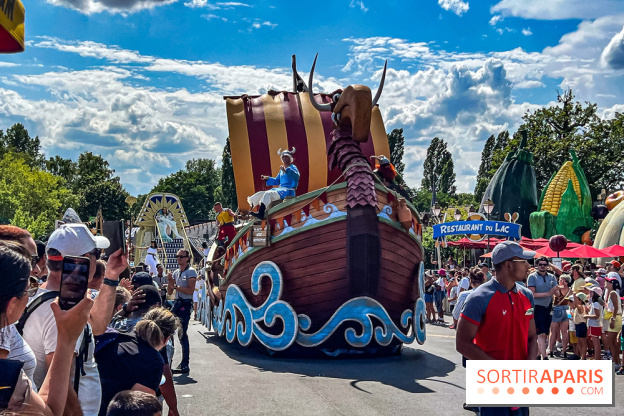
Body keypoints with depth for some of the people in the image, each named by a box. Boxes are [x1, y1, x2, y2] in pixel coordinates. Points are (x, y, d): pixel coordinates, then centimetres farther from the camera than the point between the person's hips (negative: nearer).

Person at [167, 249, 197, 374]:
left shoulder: (191, 272, -5)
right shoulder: (176, 273, 17)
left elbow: (190, 290, -17)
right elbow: (169, 292, 16)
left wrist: (175, 286, -15)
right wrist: (169, 281, 0)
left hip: (185, 304, -8)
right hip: (176, 303, 8)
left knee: (182, 334, -11)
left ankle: (185, 365, -8)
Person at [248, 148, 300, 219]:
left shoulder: (293, 167, -2)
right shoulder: (282, 170, 22)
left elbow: (296, 176, -25)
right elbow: (277, 181, 32)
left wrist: (286, 171, -38)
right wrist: (267, 178, 18)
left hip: (288, 191, -9)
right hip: (280, 189, 9)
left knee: (268, 194, -29)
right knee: (261, 193, -3)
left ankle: (261, 214, -39)